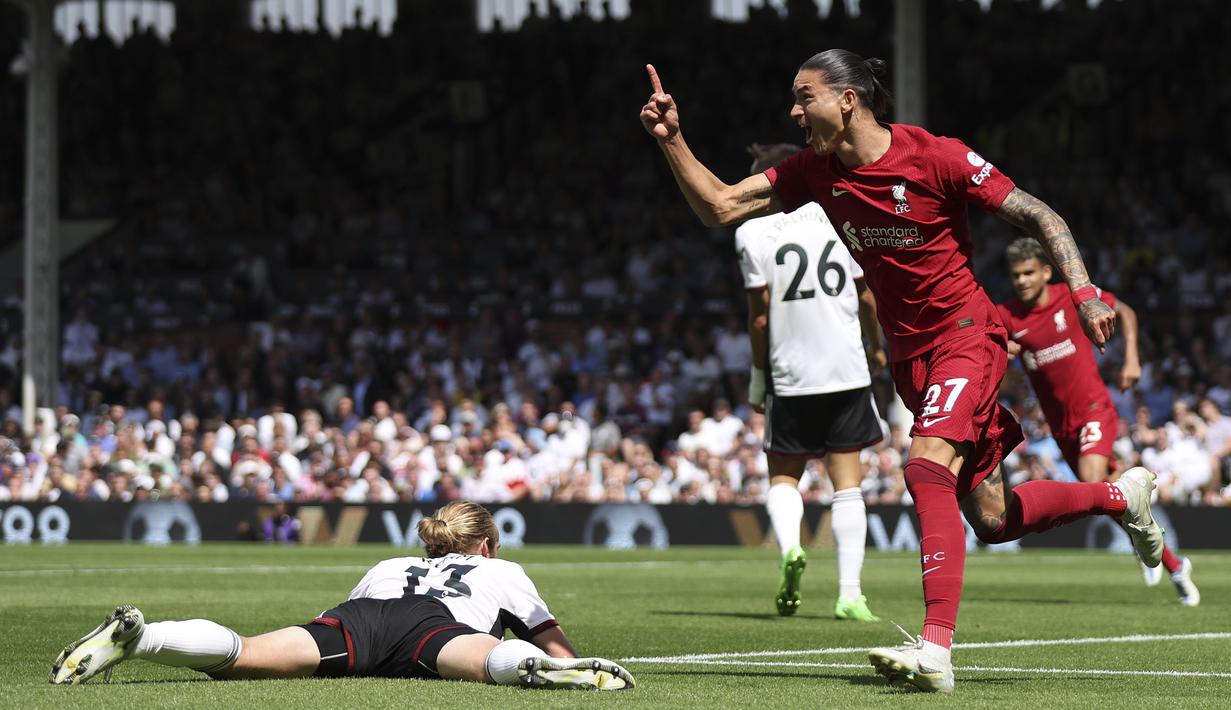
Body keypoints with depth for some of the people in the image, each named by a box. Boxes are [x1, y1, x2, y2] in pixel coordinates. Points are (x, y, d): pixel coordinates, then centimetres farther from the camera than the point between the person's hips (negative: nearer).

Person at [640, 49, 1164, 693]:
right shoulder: (814, 171, 0)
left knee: (927, 466, -29)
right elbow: (718, 207, 1)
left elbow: (1040, 217, -11)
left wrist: (1083, 292, -22)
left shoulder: (936, 157, -17)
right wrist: (671, 140, -11)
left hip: (966, 333, -7)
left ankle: (936, 646, -35)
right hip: (909, 355, 7)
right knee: (991, 518, 9)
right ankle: (1121, 495, 35)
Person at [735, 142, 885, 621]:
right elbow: (865, 296, 12)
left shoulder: (753, 233, -4)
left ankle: (789, 547, -16)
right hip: (847, 370, 2)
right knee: (847, 483, 4)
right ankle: (850, 594, -3)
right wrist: (876, 348, 29)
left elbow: (760, 314, -6)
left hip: (790, 372, -2)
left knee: (784, 476, 13)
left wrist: (757, 375, 6)